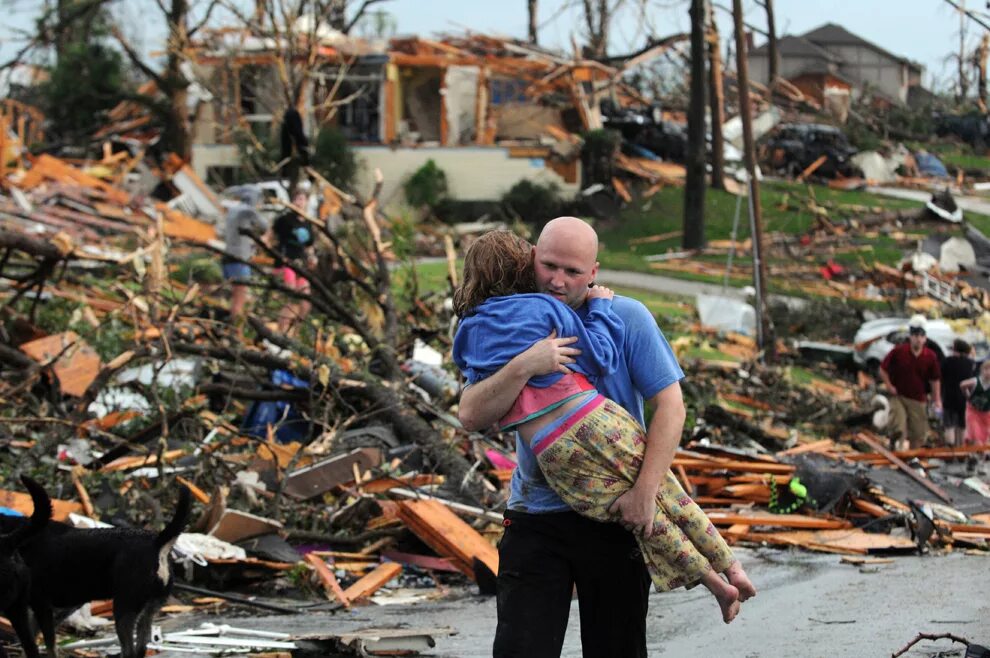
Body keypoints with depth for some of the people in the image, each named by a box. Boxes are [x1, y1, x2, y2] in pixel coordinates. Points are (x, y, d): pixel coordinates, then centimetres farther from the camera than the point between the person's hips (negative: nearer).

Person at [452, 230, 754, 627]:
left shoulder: (469, 334, 11)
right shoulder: (545, 308, 0)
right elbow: (602, 358, 5)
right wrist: (599, 308, 18)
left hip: (554, 456, 2)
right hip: (598, 423, -2)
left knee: (648, 521, 15)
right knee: (669, 497, 18)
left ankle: (716, 585, 19)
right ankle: (730, 568, 25)